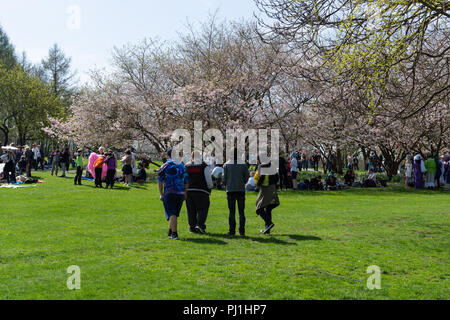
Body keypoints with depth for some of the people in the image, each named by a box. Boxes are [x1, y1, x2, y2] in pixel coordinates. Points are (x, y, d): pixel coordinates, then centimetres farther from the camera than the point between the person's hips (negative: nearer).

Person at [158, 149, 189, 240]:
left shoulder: (165, 166, 0)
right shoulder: (182, 166, 9)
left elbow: (160, 181, -3)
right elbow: (187, 182, 11)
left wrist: (161, 194, 2)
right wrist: (185, 193, 20)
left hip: (169, 193, -3)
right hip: (180, 194, 3)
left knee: (172, 214, -4)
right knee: (175, 214, 16)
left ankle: (174, 234, -13)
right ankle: (170, 232, 26)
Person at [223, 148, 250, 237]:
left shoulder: (226, 164, -2)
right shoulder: (244, 164, 0)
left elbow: (224, 177, -1)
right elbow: (247, 177, 1)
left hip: (230, 190, -1)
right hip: (241, 190, 1)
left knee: (232, 212, 2)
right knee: (241, 211, 7)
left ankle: (232, 231, 0)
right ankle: (242, 231, 7)